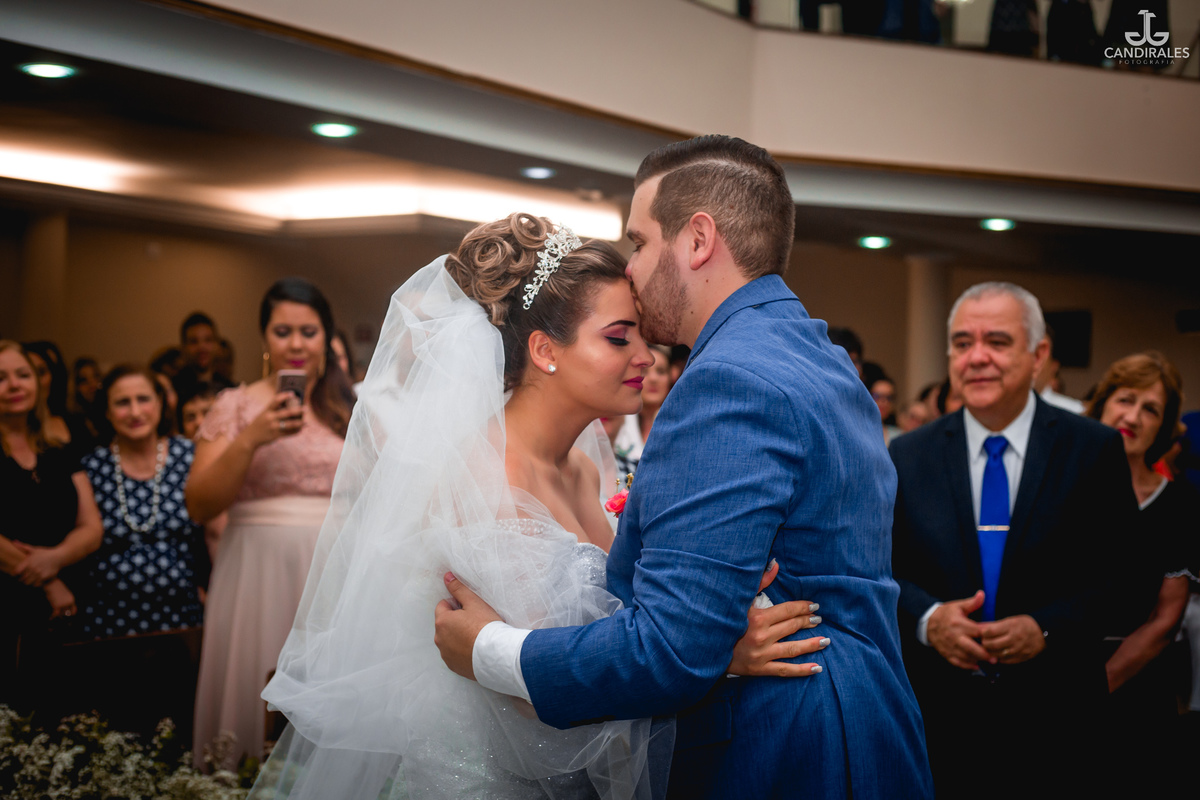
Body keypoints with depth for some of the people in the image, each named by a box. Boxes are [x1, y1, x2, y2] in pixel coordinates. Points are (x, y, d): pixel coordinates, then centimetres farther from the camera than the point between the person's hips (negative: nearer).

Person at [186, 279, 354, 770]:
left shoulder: (348, 412, 11)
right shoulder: (236, 406, 4)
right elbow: (198, 506, -5)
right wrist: (250, 439, -15)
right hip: (258, 575, -2)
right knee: (256, 698, 0)